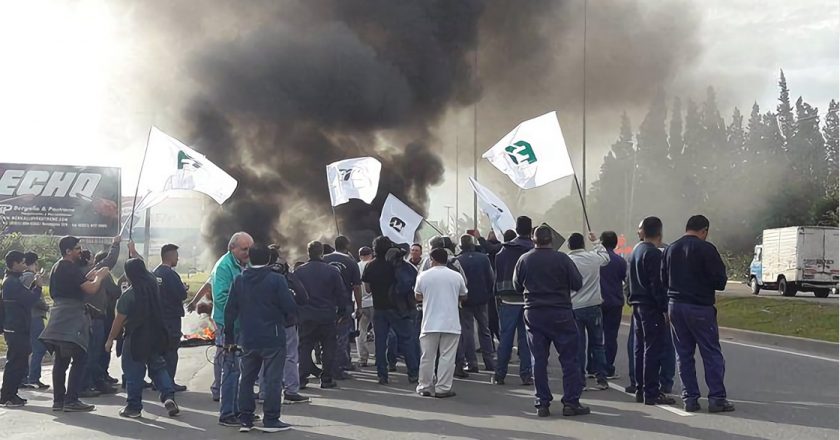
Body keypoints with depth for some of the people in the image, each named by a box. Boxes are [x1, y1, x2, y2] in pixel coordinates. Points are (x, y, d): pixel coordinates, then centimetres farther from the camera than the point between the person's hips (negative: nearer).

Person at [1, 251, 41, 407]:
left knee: (18, 363, 14)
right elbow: (29, 300, -19)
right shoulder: (13, 282, -17)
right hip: (17, 329, -10)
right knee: (15, 363, -5)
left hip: (15, 328, 10)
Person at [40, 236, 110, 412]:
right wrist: (99, 276, -2)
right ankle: (71, 400, -10)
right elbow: (91, 289, -19)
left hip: (59, 319, 10)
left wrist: (88, 277, 17)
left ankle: (58, 400, 14)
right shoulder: (71, 268, -14)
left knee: (61, 361, 11)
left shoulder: (57, 267, 16)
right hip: (72, 319, -10)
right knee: (79, 359, -8)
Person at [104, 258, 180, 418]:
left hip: (135, 338, -5)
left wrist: (110, 339, 1)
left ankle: (134, 407, 13)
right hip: (156, 336, 6)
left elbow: (119, 320, -11)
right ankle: (168, 396, 0)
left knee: (133, 372, 5)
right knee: (158, 366, 16)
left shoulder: (128, 295, -17)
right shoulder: (153, 286, -2)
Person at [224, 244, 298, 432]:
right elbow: (290, 307, -14)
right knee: (272, 379, 2)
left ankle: (245, 419, 15)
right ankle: (271, 420, 4)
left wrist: (229, 337, 10)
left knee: (246, 379, 13)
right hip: (273, 339, -4)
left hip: (247, 339, 4)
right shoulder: (276, 279, -11)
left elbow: (230, 310, 3)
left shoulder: (239, 280, 2)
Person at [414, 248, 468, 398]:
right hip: (451, 323, 0)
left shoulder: (423, 276, -1)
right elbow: (463, 297, 13)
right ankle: (443, 388, 1)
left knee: (427, 357, 9)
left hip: (430, 323, 0)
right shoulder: (456, 276, 2)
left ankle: (425, 387, 16)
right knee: (447, 357, 2)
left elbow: (417, 296, 10)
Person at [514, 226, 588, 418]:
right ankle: (571, 402, 4)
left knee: (539, 359, 7)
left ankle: (542, 403, 7)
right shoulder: (562, 258, -9)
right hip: (560, 314, -3)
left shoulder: (524, 260, 0)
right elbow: (577, 284, -5)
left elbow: (517, 286, 10)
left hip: (534, 314, 3)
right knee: (570, 358, 5)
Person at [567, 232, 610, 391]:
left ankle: (580, 379, 5)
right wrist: (596, 241, 33)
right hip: (593, 306, 2)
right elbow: (606, 257, 21)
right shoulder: (594, 257, -2)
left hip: (573, 308, -2)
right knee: (597, 345, 12)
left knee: (578, 346, 4)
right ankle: (601, 379, 12)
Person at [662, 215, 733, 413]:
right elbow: (720, 281, -10)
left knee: (683, 354, 9)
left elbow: (663, 280, 12)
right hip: (700, 307, -5)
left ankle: (689, 398, 9)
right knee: (712, 353, 2)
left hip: (675, 306, 6)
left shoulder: (671, 249, 9)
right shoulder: (706, 249, -10)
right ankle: (717, 398, 0)